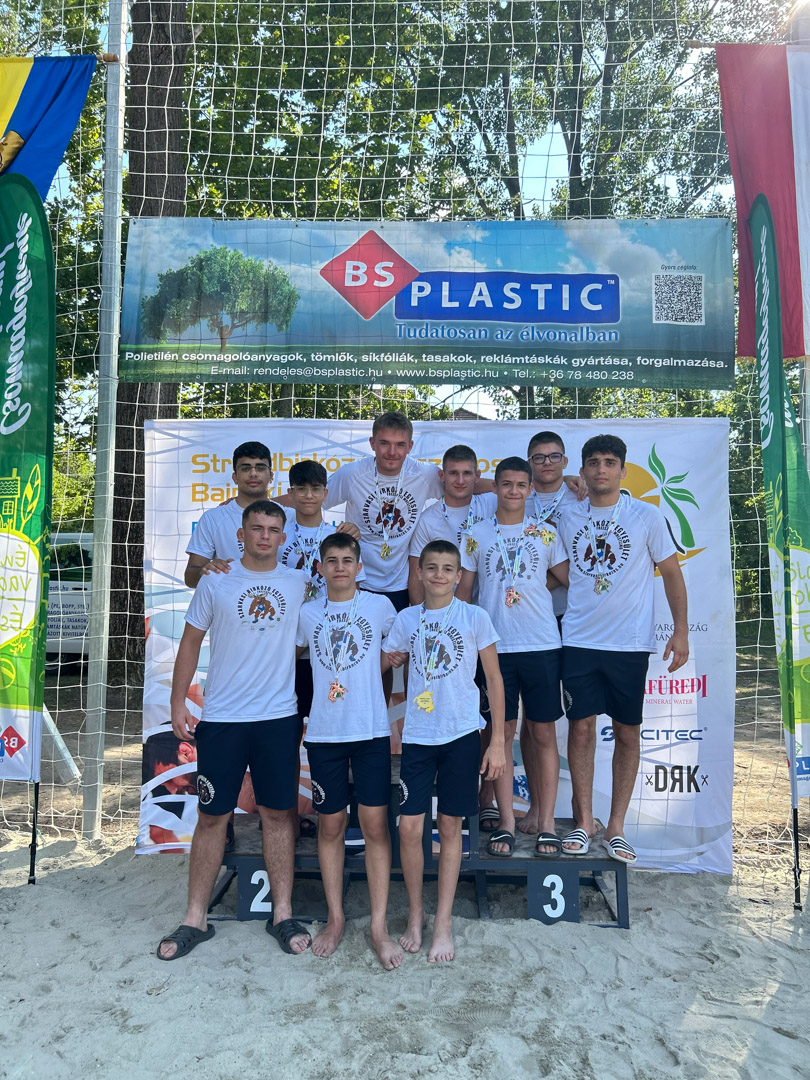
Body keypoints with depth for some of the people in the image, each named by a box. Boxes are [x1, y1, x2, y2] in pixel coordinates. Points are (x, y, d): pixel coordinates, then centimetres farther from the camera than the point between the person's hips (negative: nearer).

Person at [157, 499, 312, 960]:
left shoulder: (300, 583, 3)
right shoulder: (216, 582, 0)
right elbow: (191, 642, 5)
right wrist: (178, 702, 1)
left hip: (280, 717, 1)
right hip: (221, 719, -1)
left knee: (279, 813, 9)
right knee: (213, 816, 7)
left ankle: (283, 913, 23)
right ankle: (196, 918, 22)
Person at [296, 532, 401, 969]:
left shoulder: (379, 605, 2)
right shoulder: (307, 614, 5)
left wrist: (367, 671, 2)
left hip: (372, 731, -1)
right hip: (324, 734, 2)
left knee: (375, 824, 0)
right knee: (330, 825, 10)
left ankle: (379, 925, 11)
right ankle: (335, 918, 25)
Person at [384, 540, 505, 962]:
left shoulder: (475, 617, -3)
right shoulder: (406, 619, 4)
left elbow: (494, 679, 0)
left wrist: (498, 742, -3)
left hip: (461, 735, -2)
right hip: (417, 735, 2)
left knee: (450, 827, 7)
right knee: (409, 827, 0)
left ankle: (444, 922, 23)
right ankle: (415, 914, 23)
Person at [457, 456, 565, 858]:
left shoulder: (546, 533, 7)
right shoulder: (478, 534, 7)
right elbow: (464, 590, 8)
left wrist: (531, 589, 4)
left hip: (542, 645, 0)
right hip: (494, 646, 0)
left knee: (543, 733, 4)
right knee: (502, 732, 5)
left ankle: (546, 824, 13)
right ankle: (506, 822, 15)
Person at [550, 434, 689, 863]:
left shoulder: (647, 516, -1)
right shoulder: (568, 518, 6)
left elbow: (671, 572, 4)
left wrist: (681, 630, -1)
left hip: (631, 643, -1)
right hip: (579, 639, 2)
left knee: (627, 732, 5)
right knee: (581, 727, 3)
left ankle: (616, 826, 18)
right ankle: (584, 821, 17)